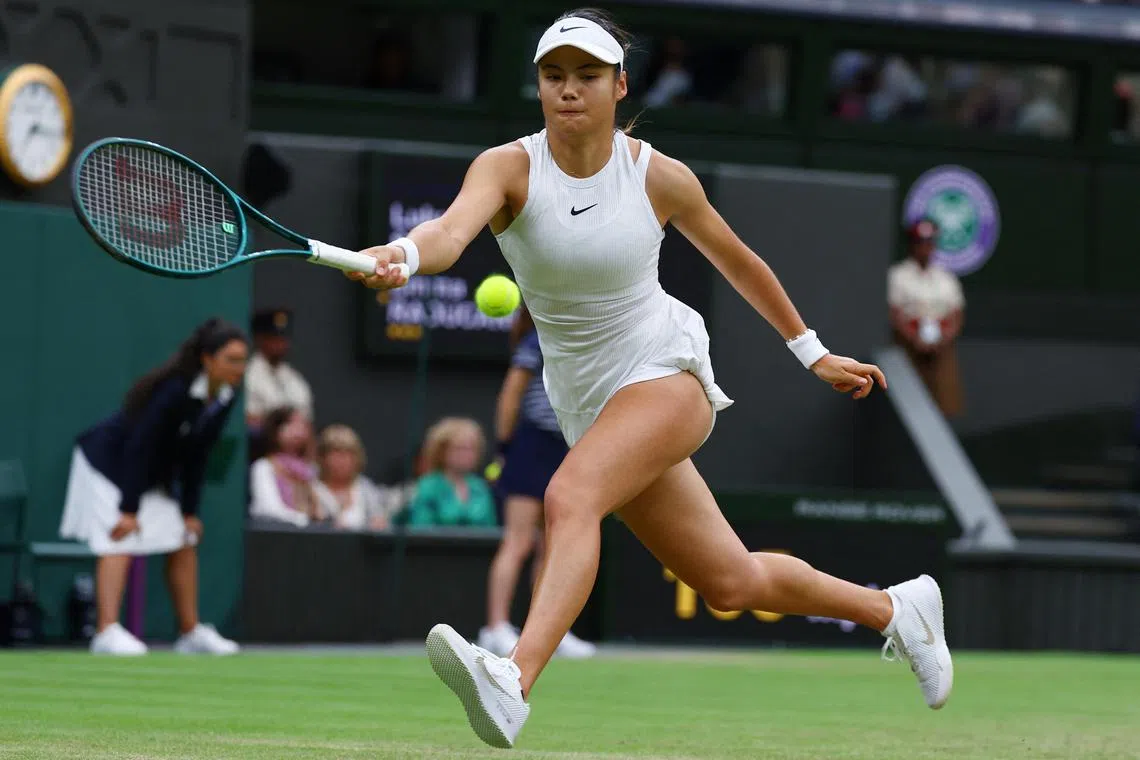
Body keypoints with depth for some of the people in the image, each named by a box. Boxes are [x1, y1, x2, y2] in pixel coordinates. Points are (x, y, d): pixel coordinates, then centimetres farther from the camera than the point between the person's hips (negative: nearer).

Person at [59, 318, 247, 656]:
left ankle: (190, 632, 15)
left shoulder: (224, 400, -9)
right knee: (119, 545, -18)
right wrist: (129, 510, -27)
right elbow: (138, 447, -28)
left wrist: (189, 511, -1)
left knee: (185, 544, 6)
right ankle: (107, 633, -27)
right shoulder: (174, 391, -31)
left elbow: (195, 459, 0)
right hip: (109, 465, -8)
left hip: (153, 476, 8)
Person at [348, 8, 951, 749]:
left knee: (569, 496, -34)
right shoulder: (509, 168, -10)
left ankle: (513, 686, -52)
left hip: (666, 368, -4)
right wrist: (401, 256, -57)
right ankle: (896, 609, 39)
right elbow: (451, 230, -33)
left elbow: (737, 260, 10)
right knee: (732, 582, 14)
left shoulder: (660, 178, -9)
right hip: (587, 401, 4)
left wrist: (813, 352, 19)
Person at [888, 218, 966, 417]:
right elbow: (895, 316, -3)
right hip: (910, 346, -3)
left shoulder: (946, 277, 16)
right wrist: (916, 341, -16)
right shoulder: (897, 275, 4)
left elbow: (957, 317, 12)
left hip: (942, 347, 3)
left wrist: (943, 340, -7)